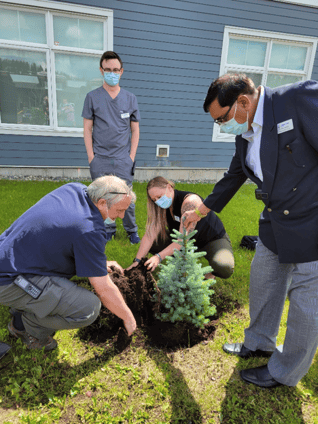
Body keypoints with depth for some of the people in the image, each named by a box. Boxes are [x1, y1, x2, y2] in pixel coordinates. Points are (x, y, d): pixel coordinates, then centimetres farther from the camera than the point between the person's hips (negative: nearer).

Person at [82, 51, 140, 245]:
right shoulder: (92, 97, 4)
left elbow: (135, 130, 8)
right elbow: (87, 129, 4)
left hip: (123, 159, 0)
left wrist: (132, 156, 1)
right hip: (100, 159, 0)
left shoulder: (130, 98, 7)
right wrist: (91, 156, -3)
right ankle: (108, 229, 27)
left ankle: (132, 230, 23)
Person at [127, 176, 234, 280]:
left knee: (224, 268, -35)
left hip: (214, 240, -6)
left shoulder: (190, 201, -32)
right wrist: (137, 260, -24)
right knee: (153, 243, -8)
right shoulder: (161, 207, -10)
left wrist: (159, 256, -44)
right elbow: (150, 235, -15)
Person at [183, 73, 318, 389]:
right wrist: (198, 212, 23)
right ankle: (259, 343, 45)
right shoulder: (245, 134, 5)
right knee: (263, 285, 20)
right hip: (275, 224, 8)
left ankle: (284, 373, 31)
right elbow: (232, 179, 16)